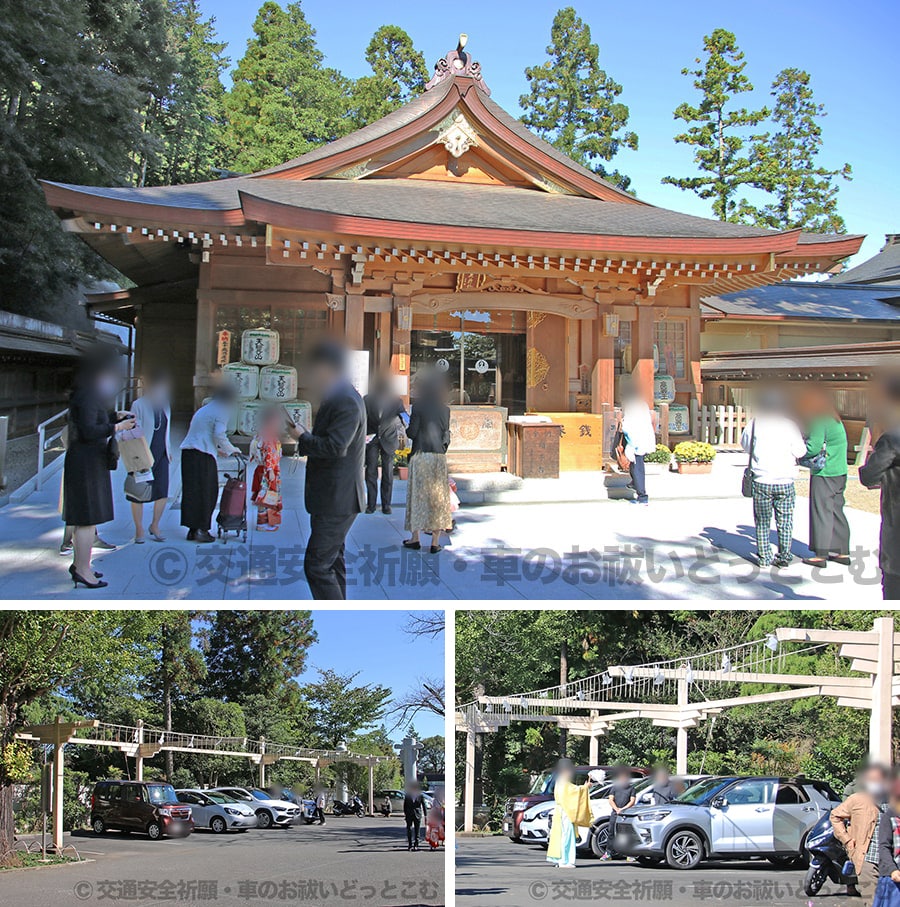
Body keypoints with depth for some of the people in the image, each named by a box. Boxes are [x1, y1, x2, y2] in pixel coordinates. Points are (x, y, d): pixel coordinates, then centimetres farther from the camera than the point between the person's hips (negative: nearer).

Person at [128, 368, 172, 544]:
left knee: (162, 492, 2)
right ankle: (139, 530, 14)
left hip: (161, 455, 5)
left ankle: (155, 526, 19)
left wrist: (169, 450, 19)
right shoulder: (138, 405, -9)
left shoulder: (165, 405, 11)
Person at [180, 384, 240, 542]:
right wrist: (232, 450, 4)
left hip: (187, 452, 8)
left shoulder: (204, 410, 24)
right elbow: (219, 435, -11)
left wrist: (217, 450, 31)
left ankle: (192, 529, 12)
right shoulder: (221, 412, -2)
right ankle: (201, 530, -1)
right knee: (206, 492, -1)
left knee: (191, 491, 9)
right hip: (202, 455, -8)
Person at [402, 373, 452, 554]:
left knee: (418, 494, 7)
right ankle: (435, 541, 4)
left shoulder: (419, 406, -7)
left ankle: (415, 538, 11)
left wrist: (407, 428, 12)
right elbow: (446, 434, 7)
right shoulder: (445, 409, 4)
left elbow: (412, 432, -9)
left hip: (421, 455, -3)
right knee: (438, 497, 5)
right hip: (439, 456, 3)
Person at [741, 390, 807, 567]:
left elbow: (745, 444, 11)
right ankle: (784, 557, 9)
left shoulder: (755, 423, -2)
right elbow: (799, 451, -3)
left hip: (761, 481, 0)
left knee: (762, 521, 10)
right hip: (785, 481, 0)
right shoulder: (790, 424, -3)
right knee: (785, 522, 8)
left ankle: (764, 557, 11)